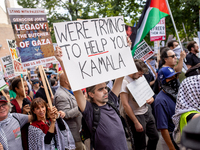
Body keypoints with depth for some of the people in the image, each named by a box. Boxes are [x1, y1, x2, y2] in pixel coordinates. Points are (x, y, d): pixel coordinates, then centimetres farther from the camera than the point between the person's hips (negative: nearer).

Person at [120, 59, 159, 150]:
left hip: (147, 111, 7)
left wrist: (151, 98, -6)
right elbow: (125, 105, -21)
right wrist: (136, 123, -19)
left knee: (155, 137, 16)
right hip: (136, 116, -7)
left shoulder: (139, 78, 4)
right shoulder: (124, 82, -18)